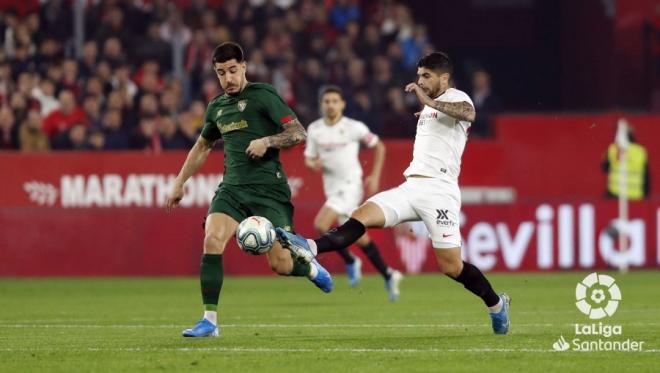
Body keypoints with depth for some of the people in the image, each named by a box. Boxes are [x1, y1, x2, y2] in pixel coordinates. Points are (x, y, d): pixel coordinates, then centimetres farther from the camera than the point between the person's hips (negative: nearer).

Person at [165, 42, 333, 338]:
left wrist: (267, 141, -23)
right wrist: (179, 183, 32)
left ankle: (311, 268, 30)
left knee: (280, 265, -8)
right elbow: (202, 146, 32)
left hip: (268, 188, -5)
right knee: (212, 240, -21)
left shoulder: (262, 96, -3)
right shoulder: (217, 107, 16)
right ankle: (209, 320, -17)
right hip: (232, 188, 5)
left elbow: (298, 133, -7)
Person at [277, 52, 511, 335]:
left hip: (438, 191, -7)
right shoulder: (430, 107, 24)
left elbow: (468, 113, -29)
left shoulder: (456, 98, -2)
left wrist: (429, 102, -37)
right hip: (410, 187, 7)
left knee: (451, 267, -8)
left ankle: (496, 304, 15)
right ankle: (310, 248, -36)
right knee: (361, 216, -16)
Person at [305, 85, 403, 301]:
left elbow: (379, 147, 4)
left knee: (321, 225, -22)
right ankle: (388, 276, 22)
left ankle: (350, 262, -4)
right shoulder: (314, 129, 5)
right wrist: (314, 164, -12)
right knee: (359, 237, 9)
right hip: (332, 188, 5)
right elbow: (309, 159, 12)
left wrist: (375, 177, -2)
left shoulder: (354, 127, -7)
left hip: (350, 184, -5)